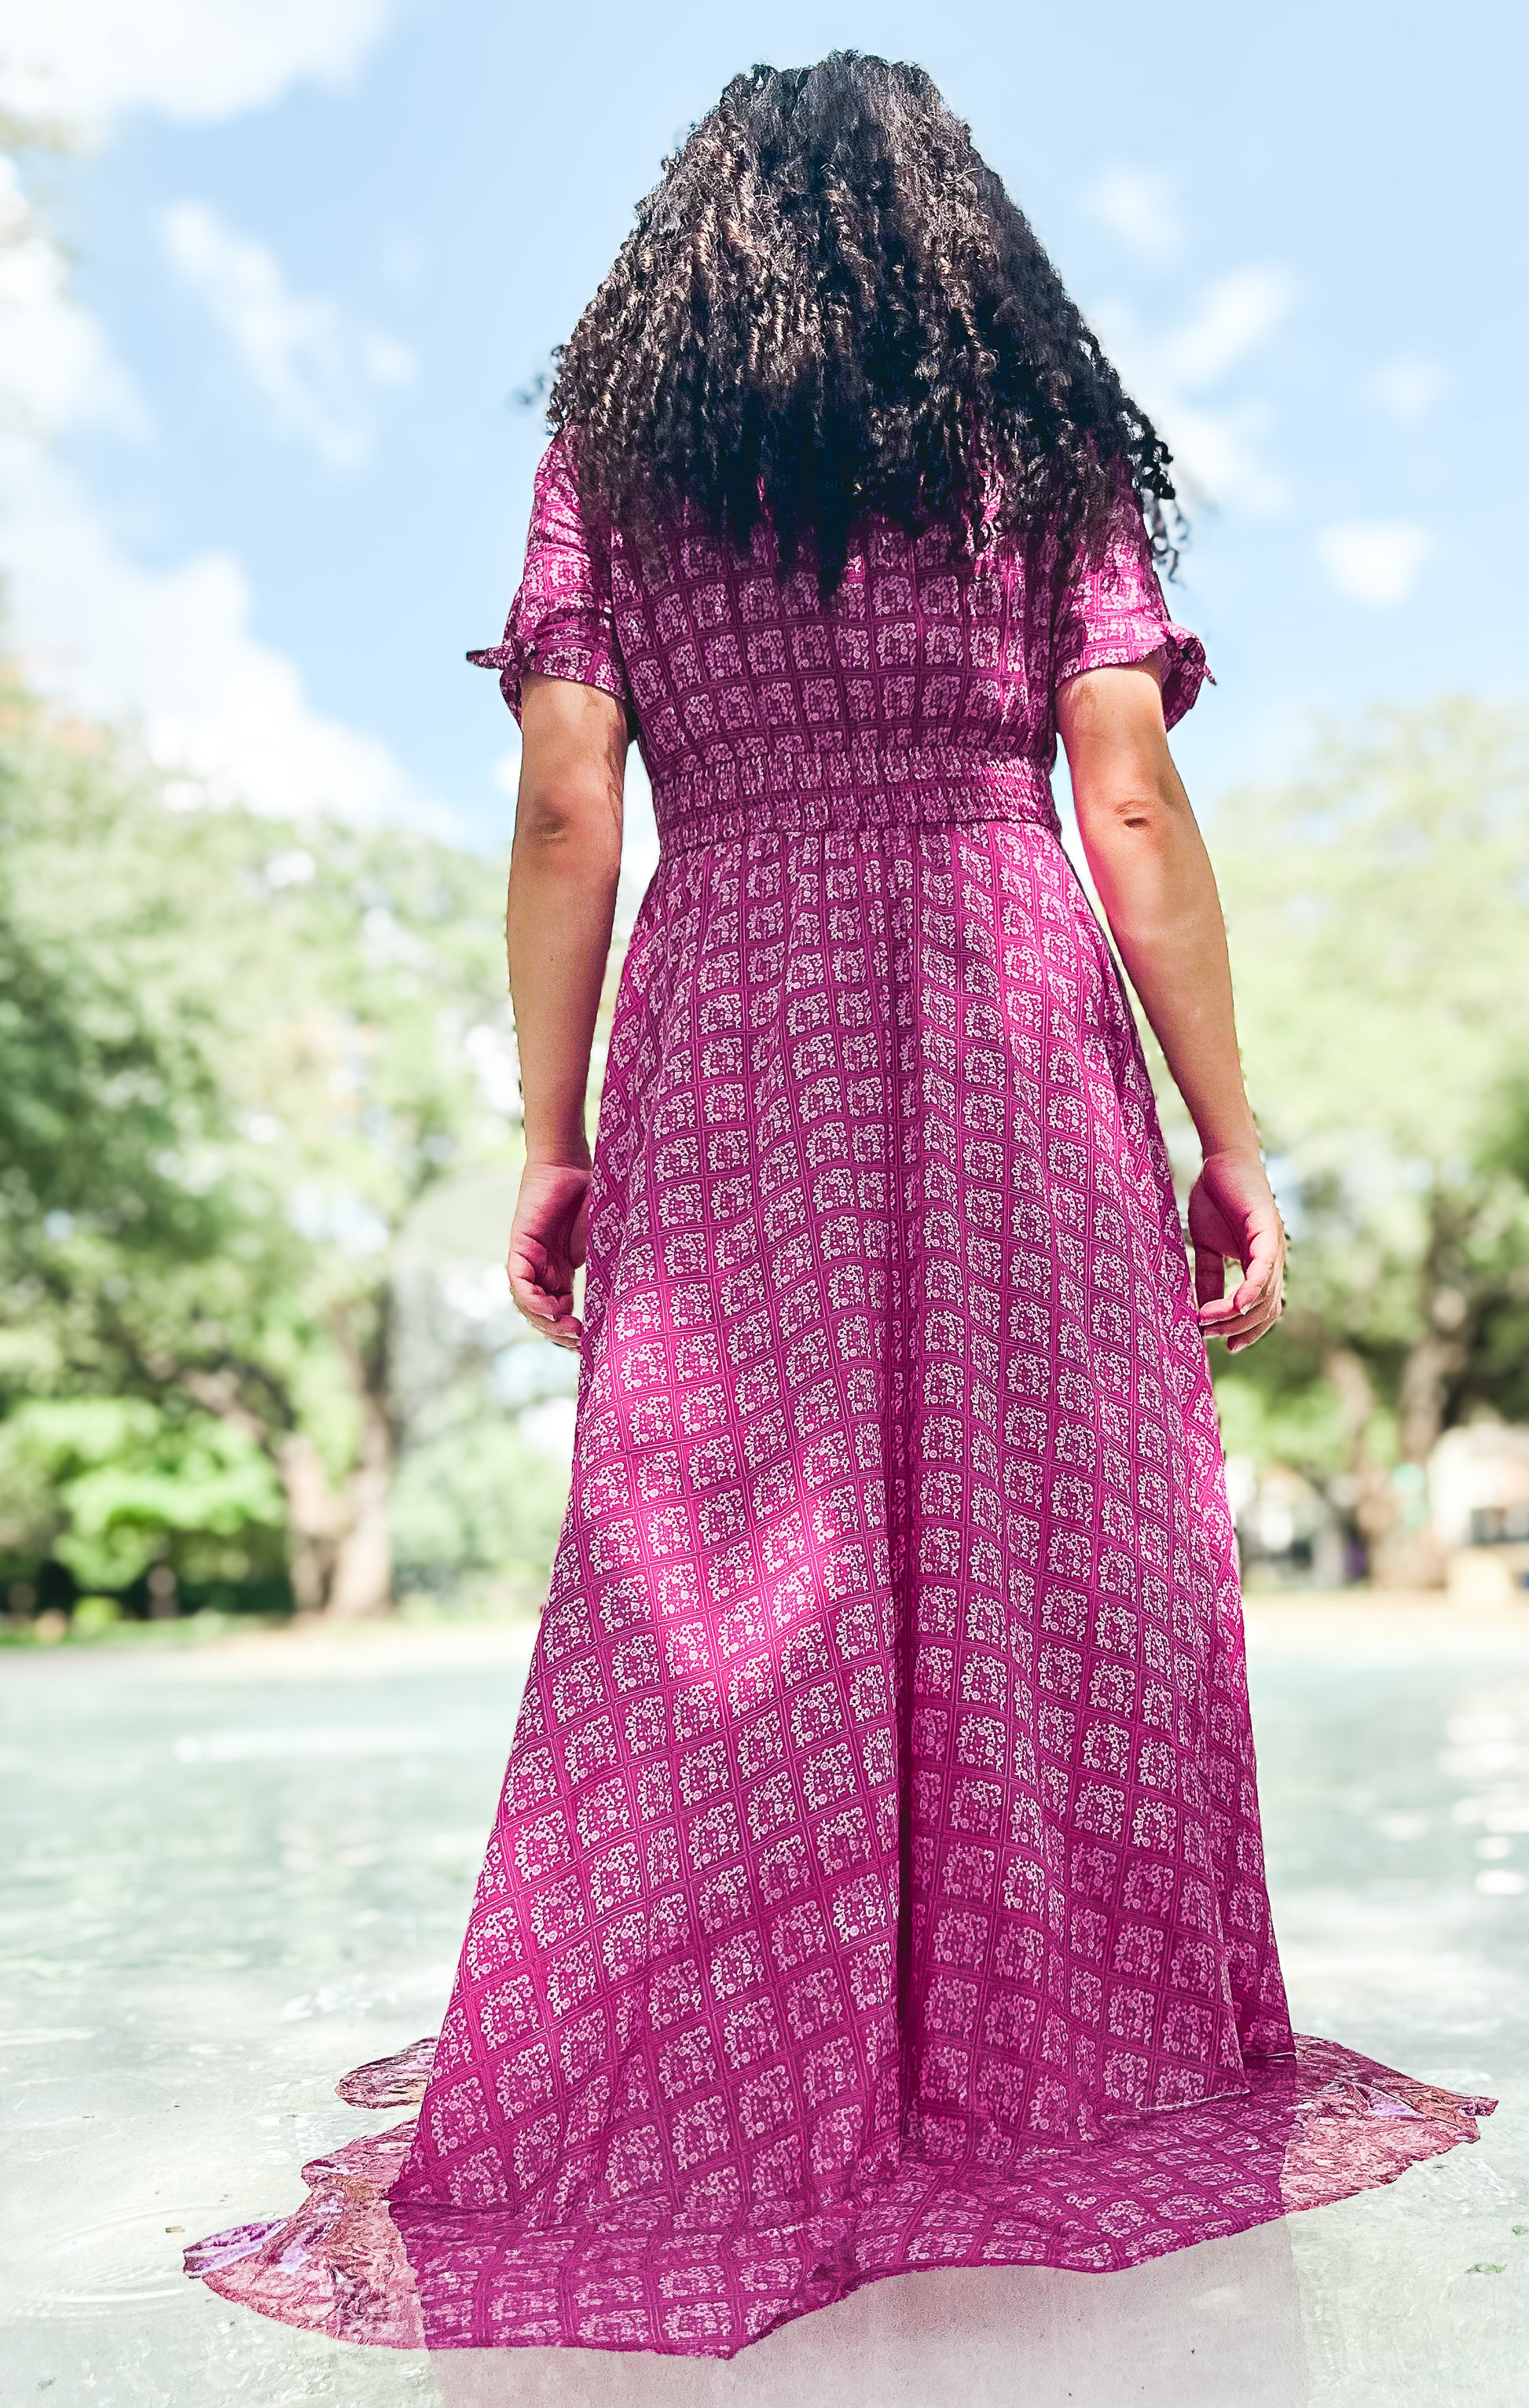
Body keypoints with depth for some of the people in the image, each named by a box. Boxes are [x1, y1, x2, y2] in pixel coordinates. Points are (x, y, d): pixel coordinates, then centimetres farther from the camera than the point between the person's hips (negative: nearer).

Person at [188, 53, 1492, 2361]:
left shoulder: (609, 453, 14)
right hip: (1009, 1020, 0)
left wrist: (550, 1143, 4)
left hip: (720, 1029, 1)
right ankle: (1052, 2078, 13)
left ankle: (707, 2109, 9)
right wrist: (1230, 1139, 4)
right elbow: (1136, 813, 3)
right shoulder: (1048, 443, 13)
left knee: (713, 1574, 2)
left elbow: (566, 811, 3)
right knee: (1050, 1547, 5)